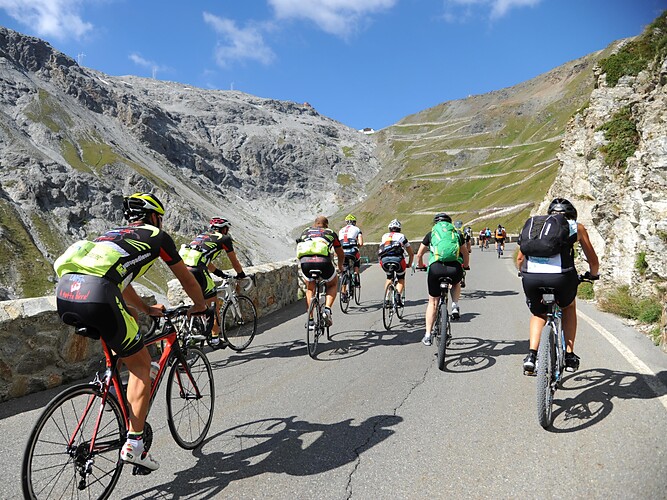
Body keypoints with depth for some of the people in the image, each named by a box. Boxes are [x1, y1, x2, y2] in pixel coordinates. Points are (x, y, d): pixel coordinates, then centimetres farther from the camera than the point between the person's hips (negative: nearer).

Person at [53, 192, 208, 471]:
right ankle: (133, 444, 10)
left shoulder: (112, 234, 36)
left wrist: (147, 309, 58)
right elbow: (187, 279, 27)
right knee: (142, 366, 10)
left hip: (64, 291, 7)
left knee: (125, 312, 34)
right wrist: (200, 305, 46)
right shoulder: (157, 236, 18)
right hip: (96, 296, -7)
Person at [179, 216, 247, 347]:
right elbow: (234, 262, 21)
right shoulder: (224, 238, 12)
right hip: (197, 271, -7)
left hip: (182, 268, 7)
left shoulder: (201, 236, 30)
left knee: (201, 301, 27)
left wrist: (220, 274, 45)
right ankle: (215, 339, 10)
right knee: (214, 305, 7)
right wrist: (241, 275, 38)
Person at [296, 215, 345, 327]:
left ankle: (310, 321, 22)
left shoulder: (305, 232, 30)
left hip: (305, 261, 2)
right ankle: (327, 309, 7)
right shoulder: (330, 233, 27)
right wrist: (340, 267, 55)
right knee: (333, 284, 28)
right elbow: (341, 255, 36)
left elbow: (299, 250, 38)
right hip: (323, 261, -1)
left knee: (310, 289, 28)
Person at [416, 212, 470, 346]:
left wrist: (420, 266, 49)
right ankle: (455, 306, 15)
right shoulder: (457, 233, 24)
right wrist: (466, 266, 56)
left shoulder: (431, 233, 22)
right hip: (455, 268, 1)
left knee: (433, 302, 15)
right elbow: (465, 253, 37)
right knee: (456, 284, 38)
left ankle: (427, 336, 16)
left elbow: (419, 254, 29)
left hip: (436, 268, -1)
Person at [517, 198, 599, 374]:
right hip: (560, 277, -1)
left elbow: (520, 258, 24)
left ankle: (531, 355, 13)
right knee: (569, 307, 32)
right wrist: (593, 275, 48)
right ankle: (569, 356, 29)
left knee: (538, 314, 30)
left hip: (531, 277, 2)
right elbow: (593, 261, 27)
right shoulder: (576, 227, 22)